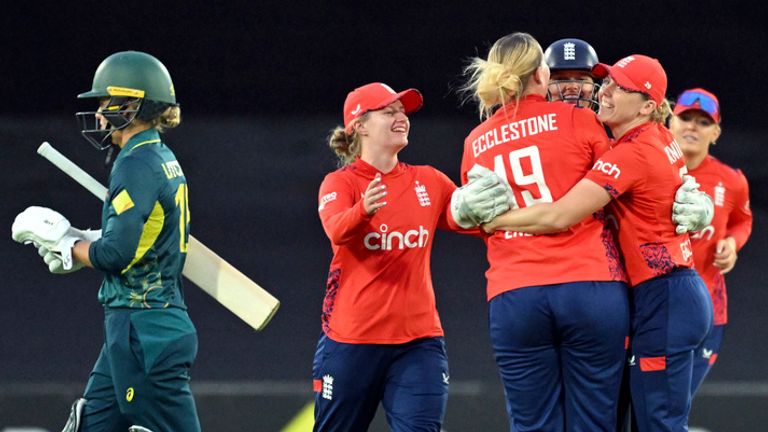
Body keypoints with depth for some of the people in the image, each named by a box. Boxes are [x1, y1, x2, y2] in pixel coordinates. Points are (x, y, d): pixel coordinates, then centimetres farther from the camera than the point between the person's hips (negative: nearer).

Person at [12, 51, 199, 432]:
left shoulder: (137, 165, -16)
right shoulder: (164, 161, 13)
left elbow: (117, 253, -22)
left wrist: (65, 245, -5)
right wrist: (75, 241, 10)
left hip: (144, 331, -10)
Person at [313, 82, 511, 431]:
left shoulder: (428, 180, 11)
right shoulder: (339, 183, -3)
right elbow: (336, 230, -23)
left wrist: (476, 206, -13)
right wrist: (364, 210, -46)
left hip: (418, 339, 3)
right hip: (351, 337, -3)